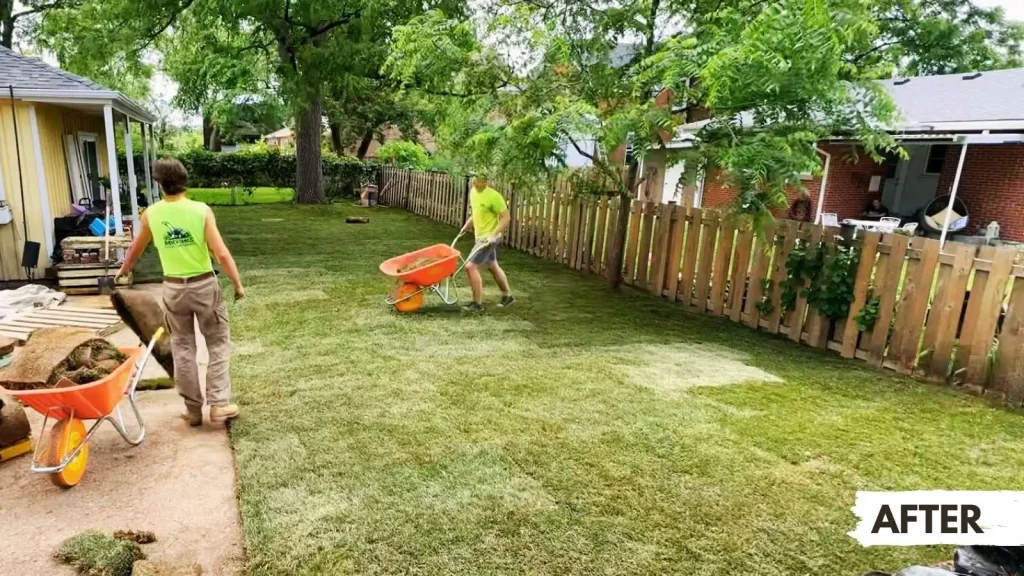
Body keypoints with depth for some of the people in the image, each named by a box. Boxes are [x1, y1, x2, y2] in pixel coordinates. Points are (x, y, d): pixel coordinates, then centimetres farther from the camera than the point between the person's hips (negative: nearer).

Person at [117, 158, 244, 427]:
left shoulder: (151, 214, -2)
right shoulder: (201, 210, -13)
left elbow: (136, 248, 16)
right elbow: (221, 254, -17)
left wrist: (124, 269, 36)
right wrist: (238, 284, -5)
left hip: (173, 287, 3)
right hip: (204, 285, -2)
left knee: (183, 347, 13)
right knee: (218, 343, 9)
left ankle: (193, 409, 18)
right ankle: (219, 404, 4)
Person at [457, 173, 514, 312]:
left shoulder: (493, 196, -22)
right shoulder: (473, 191, 3)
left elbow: (506, 217, -21)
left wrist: (494, 235, -28)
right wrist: (466, 226, 12)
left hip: (488, 237, -9)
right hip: (480, 236, 9)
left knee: (471, 266, -12)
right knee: (493, 267, 20)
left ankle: (477, 303, -1)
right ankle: (508, 296, 36)